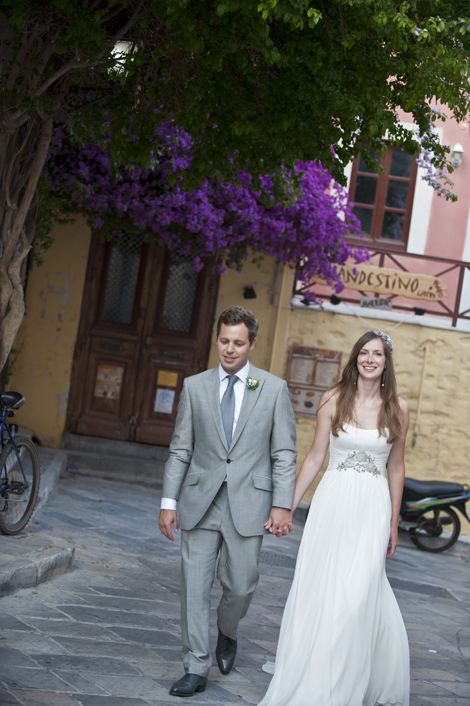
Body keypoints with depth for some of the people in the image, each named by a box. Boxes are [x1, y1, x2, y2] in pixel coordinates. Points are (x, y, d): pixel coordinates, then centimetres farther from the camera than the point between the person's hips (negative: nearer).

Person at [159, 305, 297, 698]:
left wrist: (282, 505, -8)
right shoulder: (195, 386, 5)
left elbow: (284, 454, 0)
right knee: (195, 585, 1)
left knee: (240, 585, 5)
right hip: (200, 503, 1)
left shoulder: (274, 389, 1)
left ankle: (227, 633, 38)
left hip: (248, 504, -1)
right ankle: (197, 668, 13)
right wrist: (169, 502, 0)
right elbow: (181, 449, 6)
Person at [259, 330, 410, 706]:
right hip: (333, 501, 1)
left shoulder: (397, 408, 2)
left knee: (357, 591, -5)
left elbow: (396, 469, 9)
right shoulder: (334, 399, 1)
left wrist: (393, 524, 11)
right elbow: (315, 457, 5)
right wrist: (289, 505, 4)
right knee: (318, 588, 4)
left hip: (373, 507, 0)